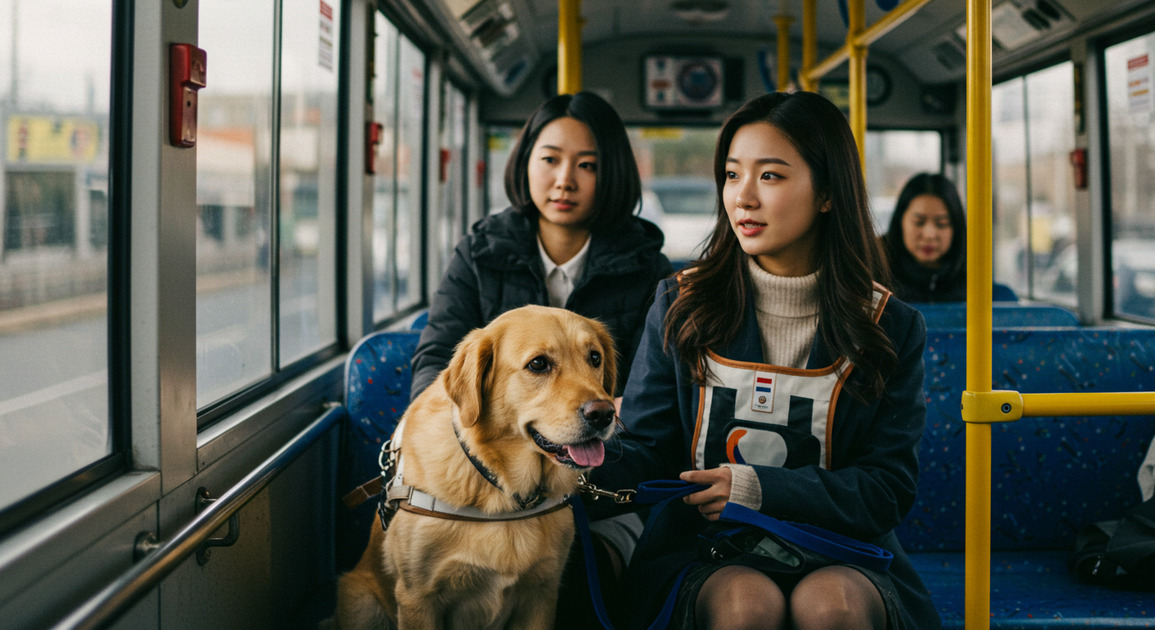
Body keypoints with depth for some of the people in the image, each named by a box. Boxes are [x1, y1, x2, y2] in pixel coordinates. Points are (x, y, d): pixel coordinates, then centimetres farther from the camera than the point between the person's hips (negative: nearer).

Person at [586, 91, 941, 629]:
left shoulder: (890, 328, 3)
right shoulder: (681, 306, 5)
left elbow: (888, 487, 0)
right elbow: (644, 453, 1)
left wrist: (760, 488, -15)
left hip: (838, 557, 0)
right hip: (704, 557, 0)